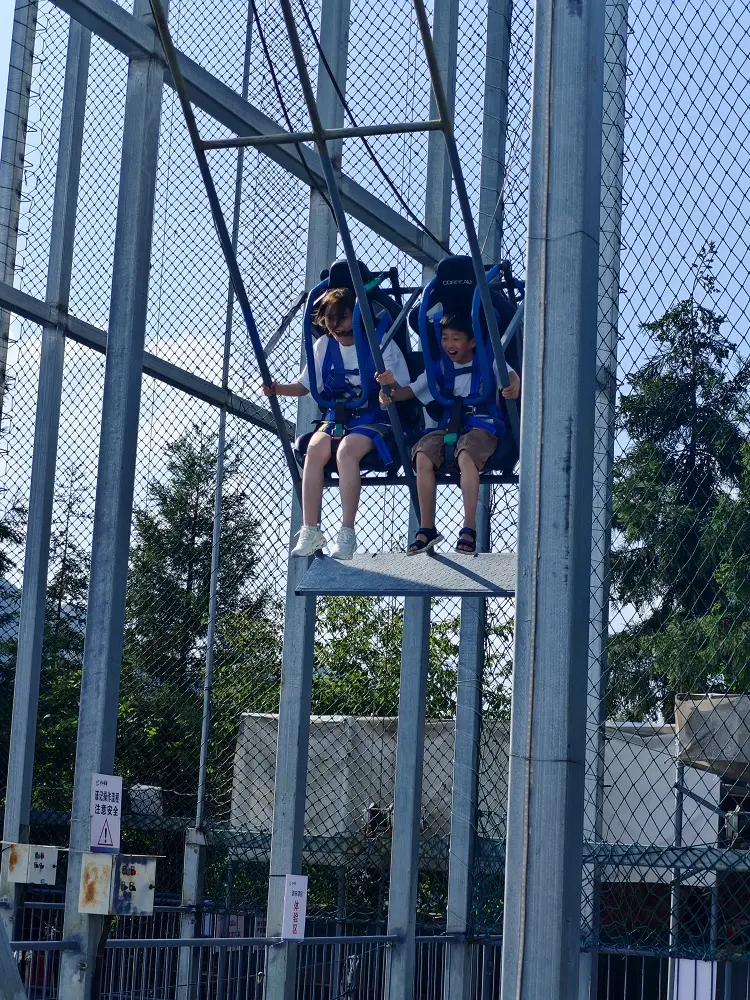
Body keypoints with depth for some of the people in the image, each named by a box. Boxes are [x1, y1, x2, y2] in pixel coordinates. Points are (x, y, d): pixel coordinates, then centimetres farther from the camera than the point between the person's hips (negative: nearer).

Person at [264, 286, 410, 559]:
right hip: (336, 416, 4)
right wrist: (279, 389, -6)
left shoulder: (382, 344, -5)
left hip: (374, 417, -4)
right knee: (315, 449, -27)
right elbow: (305, 385, 14)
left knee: (347, 450, -34)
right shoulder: (324, 346, 8)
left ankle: (347, 533, -30)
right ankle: (310, 532, -25)